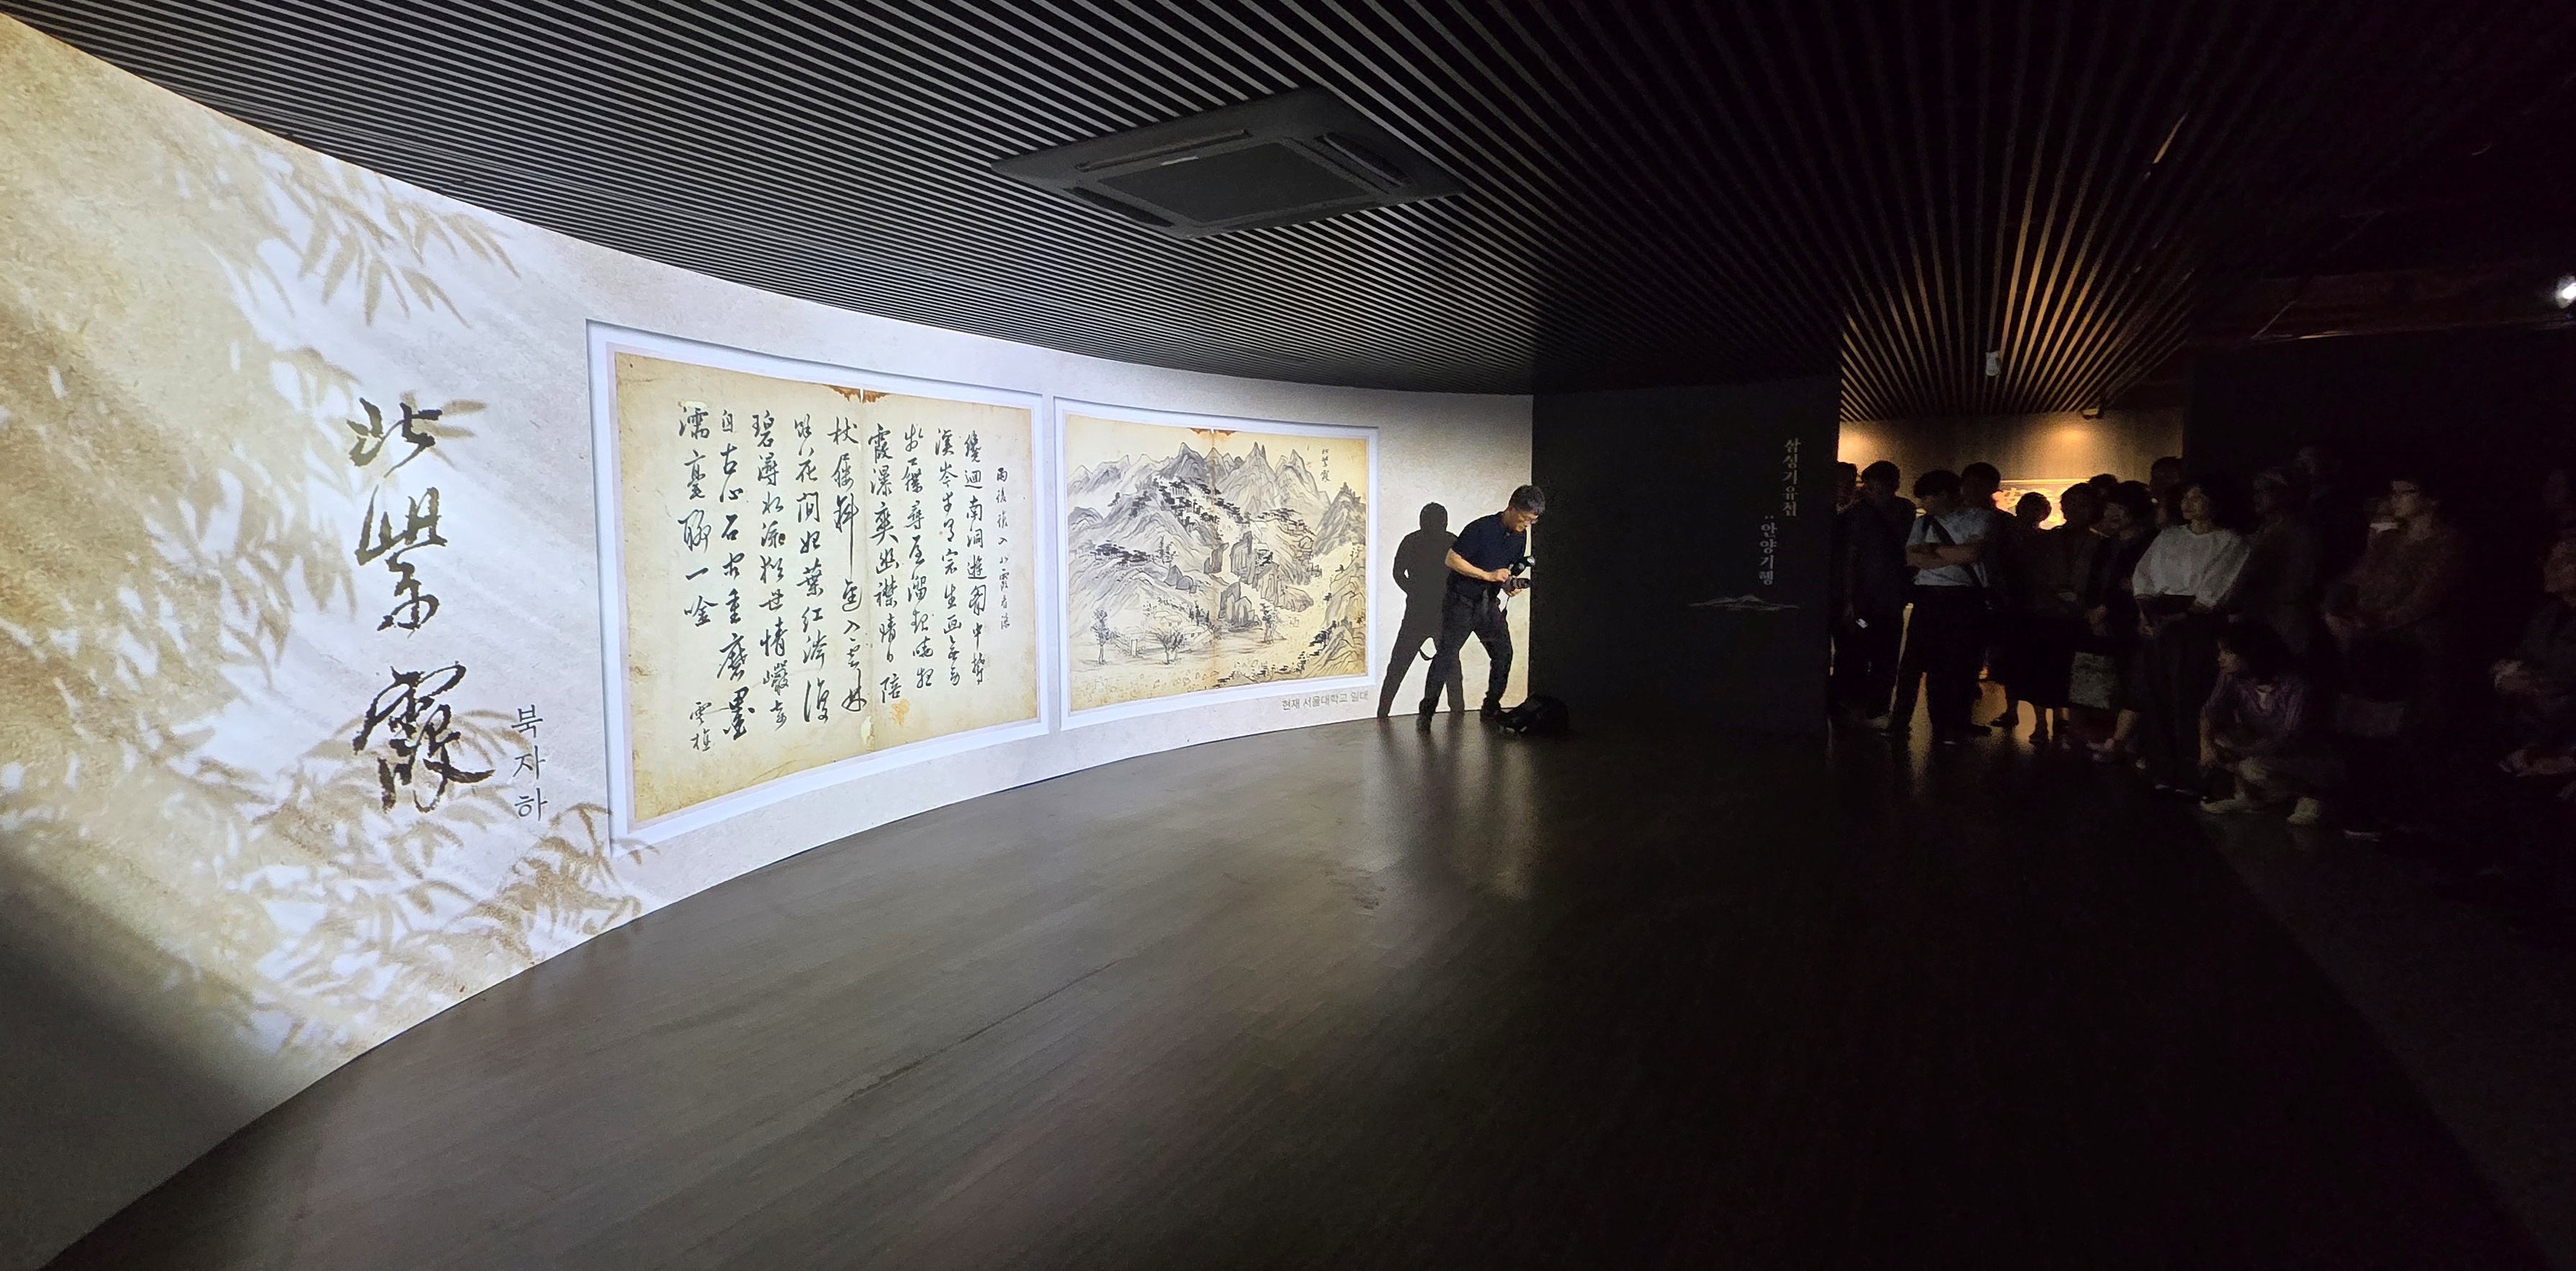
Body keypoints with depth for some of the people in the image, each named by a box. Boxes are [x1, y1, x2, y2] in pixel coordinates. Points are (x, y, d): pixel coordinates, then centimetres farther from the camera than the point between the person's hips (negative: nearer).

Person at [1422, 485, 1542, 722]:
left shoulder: (1520, 536, 4)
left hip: (1489, 604, 6)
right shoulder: (1481, 528, -19)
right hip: (1461, 602, -6)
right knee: (1447, 654, -7)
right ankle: (1428, 708, 1)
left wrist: (1509, 584, -7)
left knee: (1503, 652, 2)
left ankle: (1491, 706, 16)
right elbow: (1452, 559, -18)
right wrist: (1489, 575, -22)